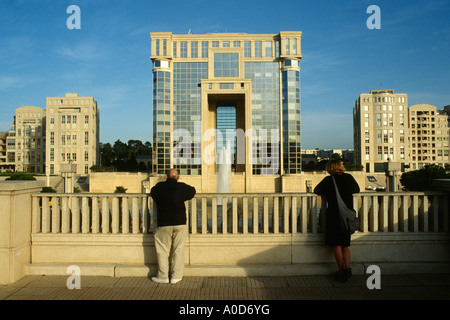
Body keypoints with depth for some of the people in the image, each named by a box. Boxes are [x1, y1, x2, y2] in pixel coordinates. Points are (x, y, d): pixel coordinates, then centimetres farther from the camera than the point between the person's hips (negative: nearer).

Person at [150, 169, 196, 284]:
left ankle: (163, 276, 16)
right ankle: (176, 276, 13)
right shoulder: (182, 187, 0)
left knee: (162, 251, 11)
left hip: (163, 224, 0)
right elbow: (192, 191, 18)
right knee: (178, 250, 9)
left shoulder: (159, 187, 1)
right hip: (180, 223, 0)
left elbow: (152, 193, 22)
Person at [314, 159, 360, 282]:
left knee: (337, 245, 5)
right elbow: (357, 190, 20)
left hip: (334, 216, -4)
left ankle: (341, 271, 10)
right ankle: (348, 268, 6)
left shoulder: (328, 180, -8)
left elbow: (316, 191, 2)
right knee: (345, 245, 17)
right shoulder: (349, 178, 3)